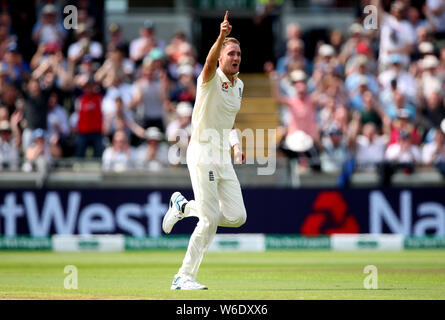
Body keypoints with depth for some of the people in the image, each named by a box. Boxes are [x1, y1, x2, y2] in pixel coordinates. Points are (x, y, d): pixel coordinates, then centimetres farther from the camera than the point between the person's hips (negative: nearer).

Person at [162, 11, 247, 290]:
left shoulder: (238, 85, 14)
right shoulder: (211, 79, -9)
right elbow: (210, 62, -33)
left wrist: (236, 144, 10)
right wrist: (221, 37, -50)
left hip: (224, 157, 7)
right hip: (202, 154, -7)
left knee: (237, 217, 0)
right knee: (210, 220, -12)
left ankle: (184, 206, 22)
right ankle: (185, 277, -1)